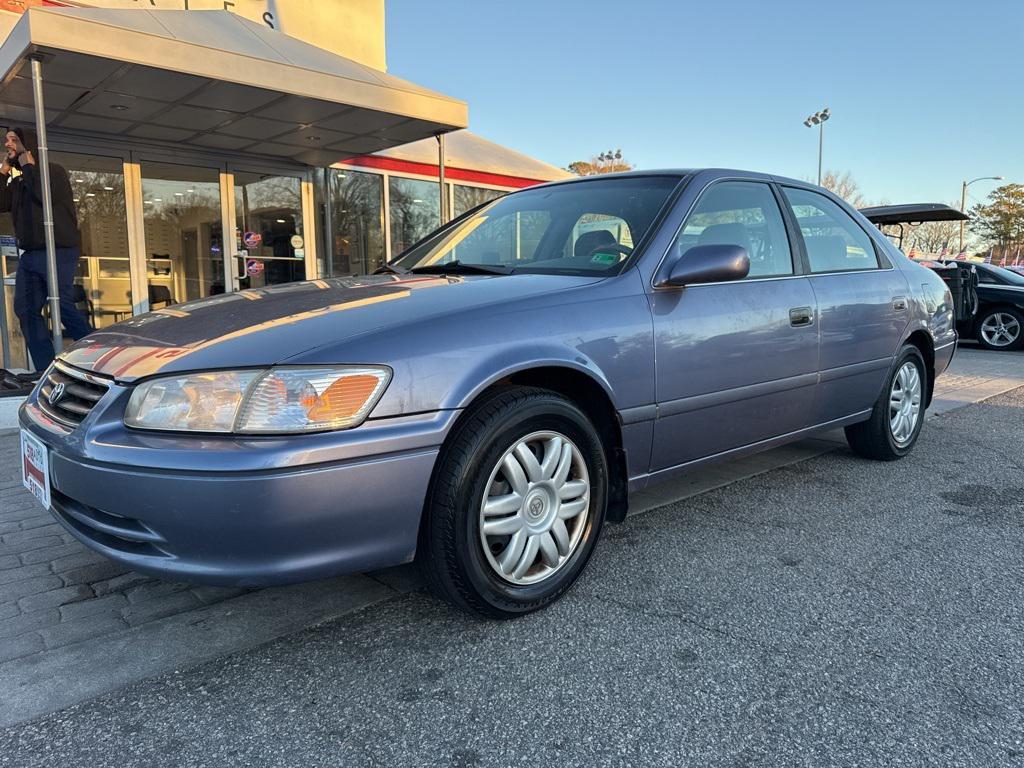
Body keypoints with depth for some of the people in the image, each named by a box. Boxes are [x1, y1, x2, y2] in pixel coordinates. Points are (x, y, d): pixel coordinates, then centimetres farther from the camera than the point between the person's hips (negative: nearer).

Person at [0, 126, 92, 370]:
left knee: (63, 307, -15)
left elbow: (45, 196, -16)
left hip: (59, 252, -7)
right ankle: (46, 369, 1)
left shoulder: (54, 170, 2)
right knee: (26, 309, 0)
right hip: (30, 255, 8)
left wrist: (28, 166, -3)